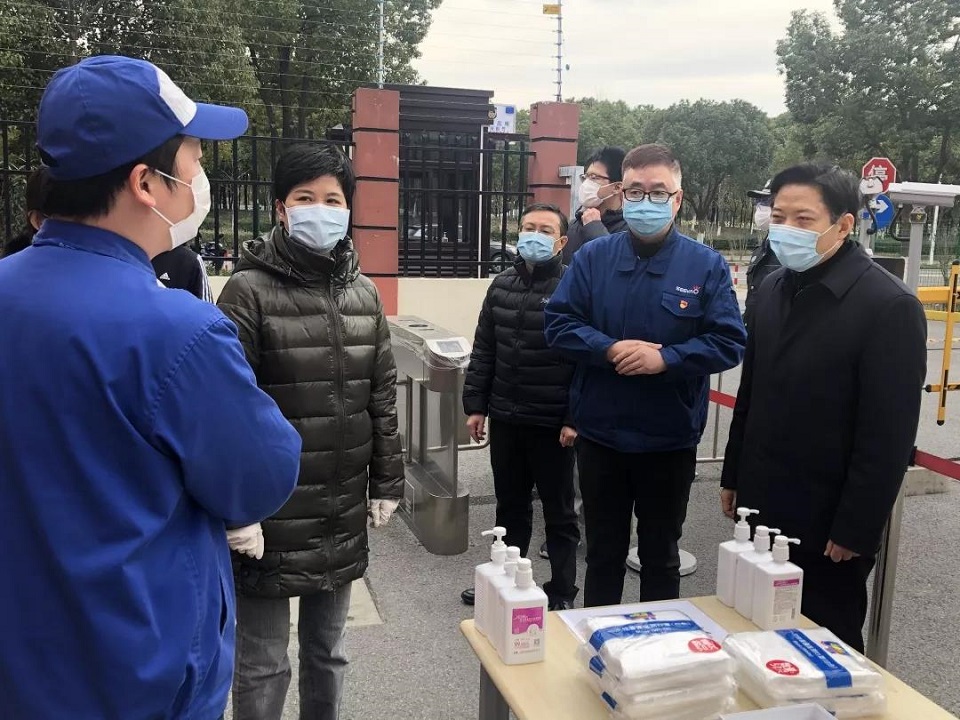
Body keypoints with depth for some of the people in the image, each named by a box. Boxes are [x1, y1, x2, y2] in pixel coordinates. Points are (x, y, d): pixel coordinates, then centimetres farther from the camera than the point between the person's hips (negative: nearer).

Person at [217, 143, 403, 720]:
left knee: (328, 652, 20)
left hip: (343, 511, 5)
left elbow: (383, 397, 10)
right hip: (271, 512, -5)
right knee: (263, 663, 8)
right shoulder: (249, 290, -10)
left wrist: (387, 483, 9)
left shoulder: (363, 292, 7)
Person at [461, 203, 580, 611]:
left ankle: (562, 592, 24)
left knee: (558, 511, 10)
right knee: (510, 506, 18)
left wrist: (575, 418, -15)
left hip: (553, 424, -5)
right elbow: (484, 351, 11)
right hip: (504, 419, 5)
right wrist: (475, 405, 7)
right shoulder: (501, 285, 8)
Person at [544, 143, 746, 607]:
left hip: (671, 439, -1)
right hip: (599, 434, 1)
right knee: (603, 552, 18)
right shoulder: (593, 257, 0)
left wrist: (665, 358, -22)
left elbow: (729, 342, -8)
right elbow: (558, 324, -4)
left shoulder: (707, 265, -4)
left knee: (661, 555, 16)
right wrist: (610, 350, -19)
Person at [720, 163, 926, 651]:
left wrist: (856, 528, -15)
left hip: (828, 524, -6)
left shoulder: (889, 306, -16)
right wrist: (734, 476, 13)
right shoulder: (774, 289, 6)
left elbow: (888, 435, -17)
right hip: (763, 509, 6)